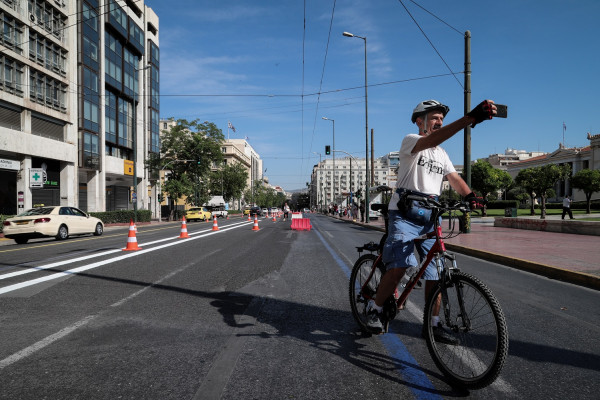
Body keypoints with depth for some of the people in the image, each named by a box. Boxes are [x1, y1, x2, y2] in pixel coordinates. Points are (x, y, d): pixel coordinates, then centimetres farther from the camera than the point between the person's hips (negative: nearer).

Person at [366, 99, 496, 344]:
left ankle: (433, 324, 16)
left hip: (430, 217, 7)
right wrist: (471, 117, -36)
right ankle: (375, 308, 0)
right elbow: (432, 140, -26)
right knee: (399, 266, -21)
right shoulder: (410, 141, -3)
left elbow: (454, 178, 7)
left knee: (435, 271, 4)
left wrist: (470, 195, -16)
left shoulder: (441, 154, 20)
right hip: (405, 215, -7)